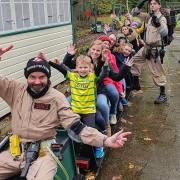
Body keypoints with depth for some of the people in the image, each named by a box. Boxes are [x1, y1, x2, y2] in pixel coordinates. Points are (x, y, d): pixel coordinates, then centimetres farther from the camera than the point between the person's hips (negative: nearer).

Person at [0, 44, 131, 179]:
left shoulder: (56, 97, -6)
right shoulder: (16, 89, 3)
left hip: (43, 152, -3)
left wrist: (106, 140, -24)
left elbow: (76, 127, -12)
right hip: (15, 150, 4)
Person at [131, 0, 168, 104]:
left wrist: (158, 23, -47)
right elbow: (135, 13, 10)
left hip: (154, 48, -8)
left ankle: (163, 95, 6)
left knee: (157, 72, -4)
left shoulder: (162, 18, -15)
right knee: (135, 61, 19)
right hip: (146, 47, 8)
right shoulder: (149, 16, 6)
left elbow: (165, 33, -31)